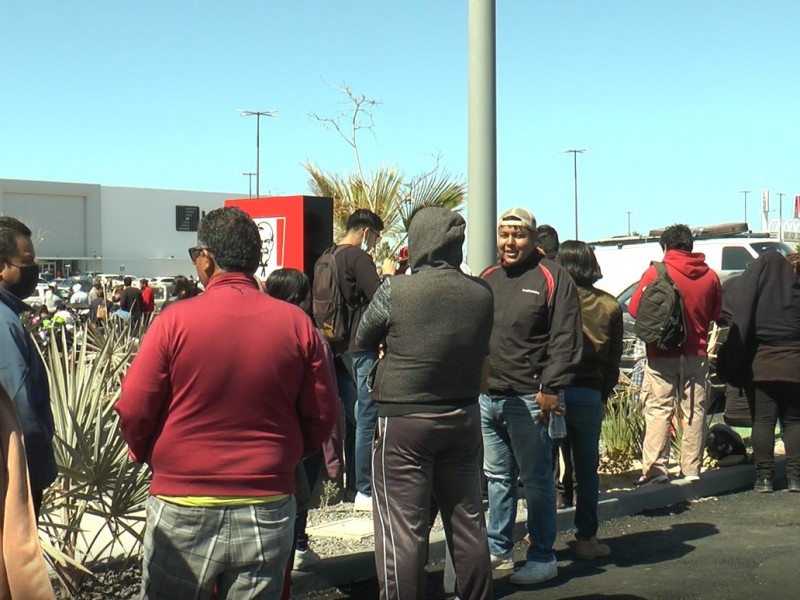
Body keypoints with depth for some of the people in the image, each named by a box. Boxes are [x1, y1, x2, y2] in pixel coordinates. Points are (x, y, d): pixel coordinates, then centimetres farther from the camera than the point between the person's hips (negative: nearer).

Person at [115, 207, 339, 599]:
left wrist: (148, 456, 13)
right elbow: (322, 416, 1)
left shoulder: (176, 321, -10)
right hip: (267, 509, 2)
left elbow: (133, 411, -8)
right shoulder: (297, 323, -3)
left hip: (183, 509, -2)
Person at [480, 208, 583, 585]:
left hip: (527, 400, -7)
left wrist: (550, 389, -16)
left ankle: (542, 559, 9)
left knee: (536, 480, 0)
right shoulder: (488, 279, 15)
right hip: (487, 398, 7)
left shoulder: (552, 279, -6)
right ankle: (498, 549, 27)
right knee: (497, 478, 16)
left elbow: (565, 341, -11)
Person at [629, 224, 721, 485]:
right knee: (694, 411, 8)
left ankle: (656, 468, -8)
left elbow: (634, 308, -6)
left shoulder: (656, 272, -7)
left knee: (658, 410, -2)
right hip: (697, 355, 3)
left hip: (662, 353, -3)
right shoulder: (710, 275, 4)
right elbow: (716, 313, 13)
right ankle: (691, 470, 9)